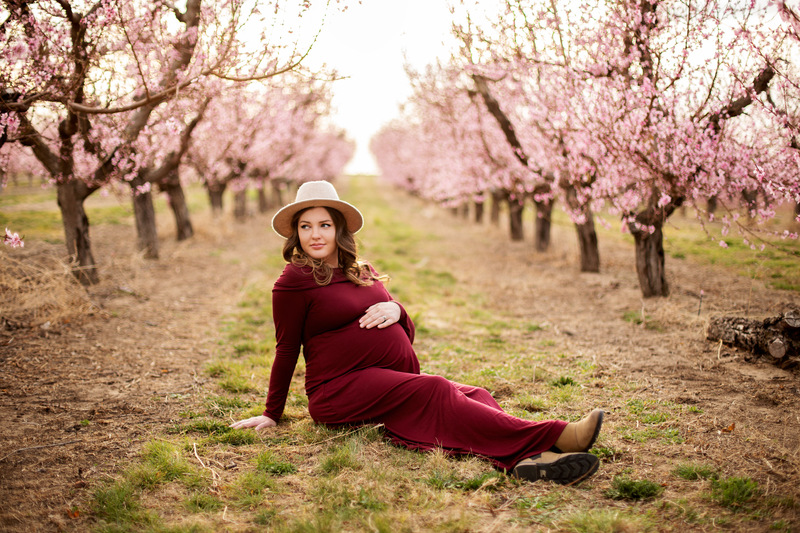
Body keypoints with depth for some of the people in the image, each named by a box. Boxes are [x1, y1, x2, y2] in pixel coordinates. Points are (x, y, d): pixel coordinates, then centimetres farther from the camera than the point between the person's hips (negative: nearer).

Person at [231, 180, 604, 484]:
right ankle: (554, 437, -48)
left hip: (398, 381, 7)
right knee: (435, 392, -32)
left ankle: (529, 458, -52)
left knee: (475, 397, -22)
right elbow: (287, 350, 4)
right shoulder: (294, 281, 1)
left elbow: (407, 335, 22)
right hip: (339, 389, -7)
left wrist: (395, 310, -1)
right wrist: (272, 415, 5)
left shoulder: (364, 274, 21)